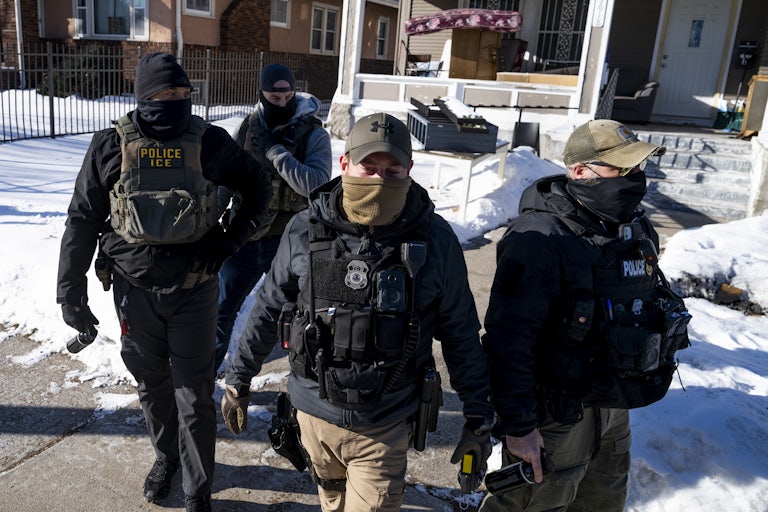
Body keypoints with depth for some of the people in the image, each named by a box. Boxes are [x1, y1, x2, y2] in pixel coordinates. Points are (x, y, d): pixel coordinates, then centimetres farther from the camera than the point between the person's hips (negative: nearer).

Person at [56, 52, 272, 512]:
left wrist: (232, 239, -6)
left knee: (195, 395, 5)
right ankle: (166, 456, 44)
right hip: (136, 289, 2)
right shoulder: (111, 146, -5)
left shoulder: (209, 142, -7)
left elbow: (259, 187, 5)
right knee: (152, 385, 19)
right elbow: (83, 220, 1)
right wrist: (71, 291, 1)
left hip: (194, 290, -1)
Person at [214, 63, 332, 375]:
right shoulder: (247, 129, 2)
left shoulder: (314, 135, -8)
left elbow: (316, 184, -24)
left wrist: (274, 150, -23)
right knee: (222, 310, 12)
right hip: (245, 239, 3)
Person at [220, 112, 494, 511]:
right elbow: (268, 308, 3)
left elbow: (460, 333, -3)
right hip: (315, 414, 3)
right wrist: (238, 380, 10)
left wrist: (478, 417, 0)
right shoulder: (305, 230, -10)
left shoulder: (435, 239, -12)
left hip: (384, 429, -2)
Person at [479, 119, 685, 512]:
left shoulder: (635, 227, 2)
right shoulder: (539, 239, -25)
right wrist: (517, 425, -24)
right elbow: (509, 338, -27)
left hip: (614, 407, 8)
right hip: (556, 413, -8)